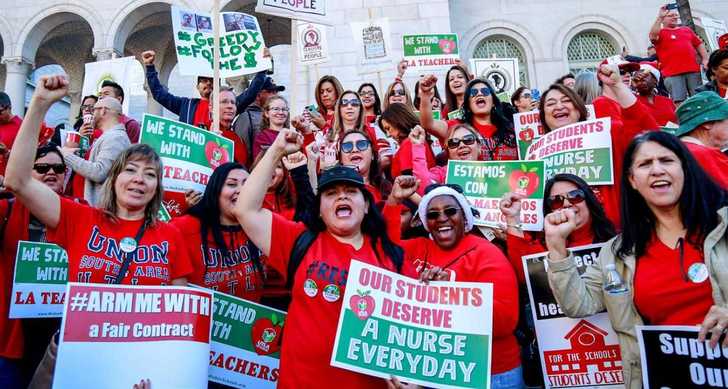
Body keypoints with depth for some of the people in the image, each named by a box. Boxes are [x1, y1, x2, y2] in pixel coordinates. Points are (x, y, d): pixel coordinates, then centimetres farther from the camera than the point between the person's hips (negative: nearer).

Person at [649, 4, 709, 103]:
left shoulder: (687, 30, 23)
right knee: (678, 102, -9)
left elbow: (699, 44, 23)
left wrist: (705, 59, 10)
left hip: (693, 70, 5)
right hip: (672, 73, -5)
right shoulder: (660, 32, 5)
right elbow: (653, 36, -19)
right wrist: (659, 17, -17)